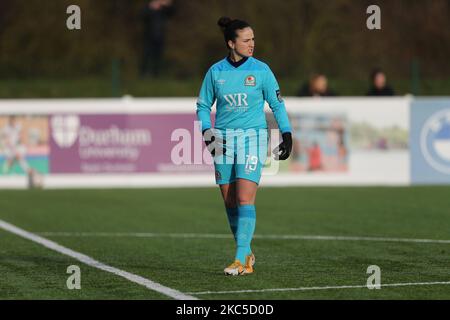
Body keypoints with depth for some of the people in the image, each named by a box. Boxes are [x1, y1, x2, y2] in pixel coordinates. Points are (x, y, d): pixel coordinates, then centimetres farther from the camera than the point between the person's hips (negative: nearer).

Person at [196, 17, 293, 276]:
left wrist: (287, 134, -1)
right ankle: (246, 252, 20)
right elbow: (203, 105, 12)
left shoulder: (261, 70, -2)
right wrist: (207, 131, -3)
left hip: (253, 137, -3)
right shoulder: (216, 72, 3)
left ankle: (243, 260, -17)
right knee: (230, 201, 5)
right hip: (224, 139, 3)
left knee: (245, 198, -14)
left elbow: (277, 104, 6)